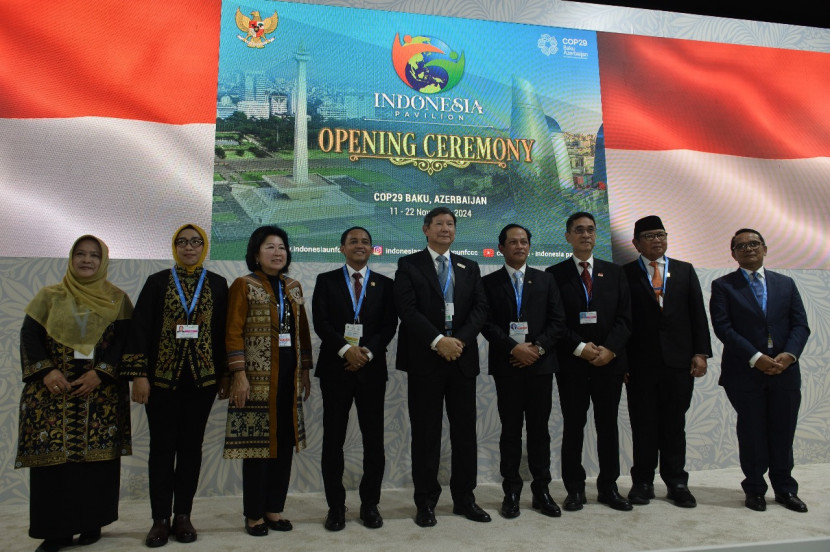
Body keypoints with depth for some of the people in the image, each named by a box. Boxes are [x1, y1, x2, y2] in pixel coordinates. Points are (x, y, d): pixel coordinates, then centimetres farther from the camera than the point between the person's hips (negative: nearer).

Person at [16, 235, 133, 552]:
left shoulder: (117, 299, 8)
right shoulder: (49, 296, 12)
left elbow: (125, 340, -1)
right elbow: (30, 336, 4)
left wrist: (100, 373, -14)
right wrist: (46, 371, -11)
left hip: (101, 392, -1)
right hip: (53, 392, 1)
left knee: (98, 456, -1)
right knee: (53, 456, -2)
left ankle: (91, 523, 13)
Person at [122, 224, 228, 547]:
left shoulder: (217, 285, 5)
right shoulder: (158, 282, 3)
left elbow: (224, 330, 5)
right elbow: (140, 328, -1)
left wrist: (225, 373, 1)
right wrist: (139, 375, -7)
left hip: (203, 378, 1)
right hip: (162, 378, 0)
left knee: (191, 446, 8)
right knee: (162, 447, 5)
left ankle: (183, 515, 19)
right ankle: (160, 519, 16)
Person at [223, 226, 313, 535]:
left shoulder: (294, 287, 13)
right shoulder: (244, 285, -2)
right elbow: (234, 332, -7)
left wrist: (305, 371, 11)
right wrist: (239, 375, -15)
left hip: (289, 376, 5)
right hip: (258, 376, -5)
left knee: (285, 443, 8)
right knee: (257, 442, 0)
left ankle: (274, 509, 22)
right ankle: (254, 515, 15)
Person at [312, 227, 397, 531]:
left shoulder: (384, 284, 10)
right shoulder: (326, 281, 8)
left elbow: (389, 325, 1)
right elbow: (320, 322, -3)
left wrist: (368, 352, -13)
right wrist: (346, 349, -16)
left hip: (371, 368, 1)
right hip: (335, 368, 0)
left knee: (374, 439, 4)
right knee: (333, 439, 5)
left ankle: (370, 503, 19)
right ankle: (336, 506, 18)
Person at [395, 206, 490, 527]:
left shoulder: (470, 268, 14)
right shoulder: (409, 265, 3)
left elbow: (480, 308, 4)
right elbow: (407, 309, -9)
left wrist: (460, 340, -12)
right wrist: (438, 341, -18)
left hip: (463, 358, 3)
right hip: (424, 359, -3)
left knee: (465, 431, 8)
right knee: (426, 433, 5)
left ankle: (464, 499, 22)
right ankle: (426, 502, 17)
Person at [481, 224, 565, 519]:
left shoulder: (545, 280, 11)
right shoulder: (489, 282, 5)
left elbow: (558, 320, 4)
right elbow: (487, 324, -4)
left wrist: (538, 347, -9)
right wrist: (514, 348, -14)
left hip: (541, 363, 2)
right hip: (507, 366, -1)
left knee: (539, 429, 7)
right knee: (510, 430, 5)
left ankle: (541, 490, 18)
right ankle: (511, 491, 14)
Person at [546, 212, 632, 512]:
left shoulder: (614, 272, 11)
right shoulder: (555, 274, 2)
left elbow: (625, 316, 5)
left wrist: (610, 349, -9)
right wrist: (579, 348, -13)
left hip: (610, 361, 3)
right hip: (571, 363, -2)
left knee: (608, 425, 9)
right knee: (573, 426, 5)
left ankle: (608, 487, 22)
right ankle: (575, 489, 15)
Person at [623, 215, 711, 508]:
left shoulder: (685, 271, 13)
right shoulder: (625, 274, 4)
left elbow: (698, 314, 9)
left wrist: (701, 352, 0)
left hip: (679, 361, 2)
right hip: (640, 362, -2)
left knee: (675, 424, 8)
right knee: (643, 424, 5)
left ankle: (676, 482, 20)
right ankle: (643, 481, 17)